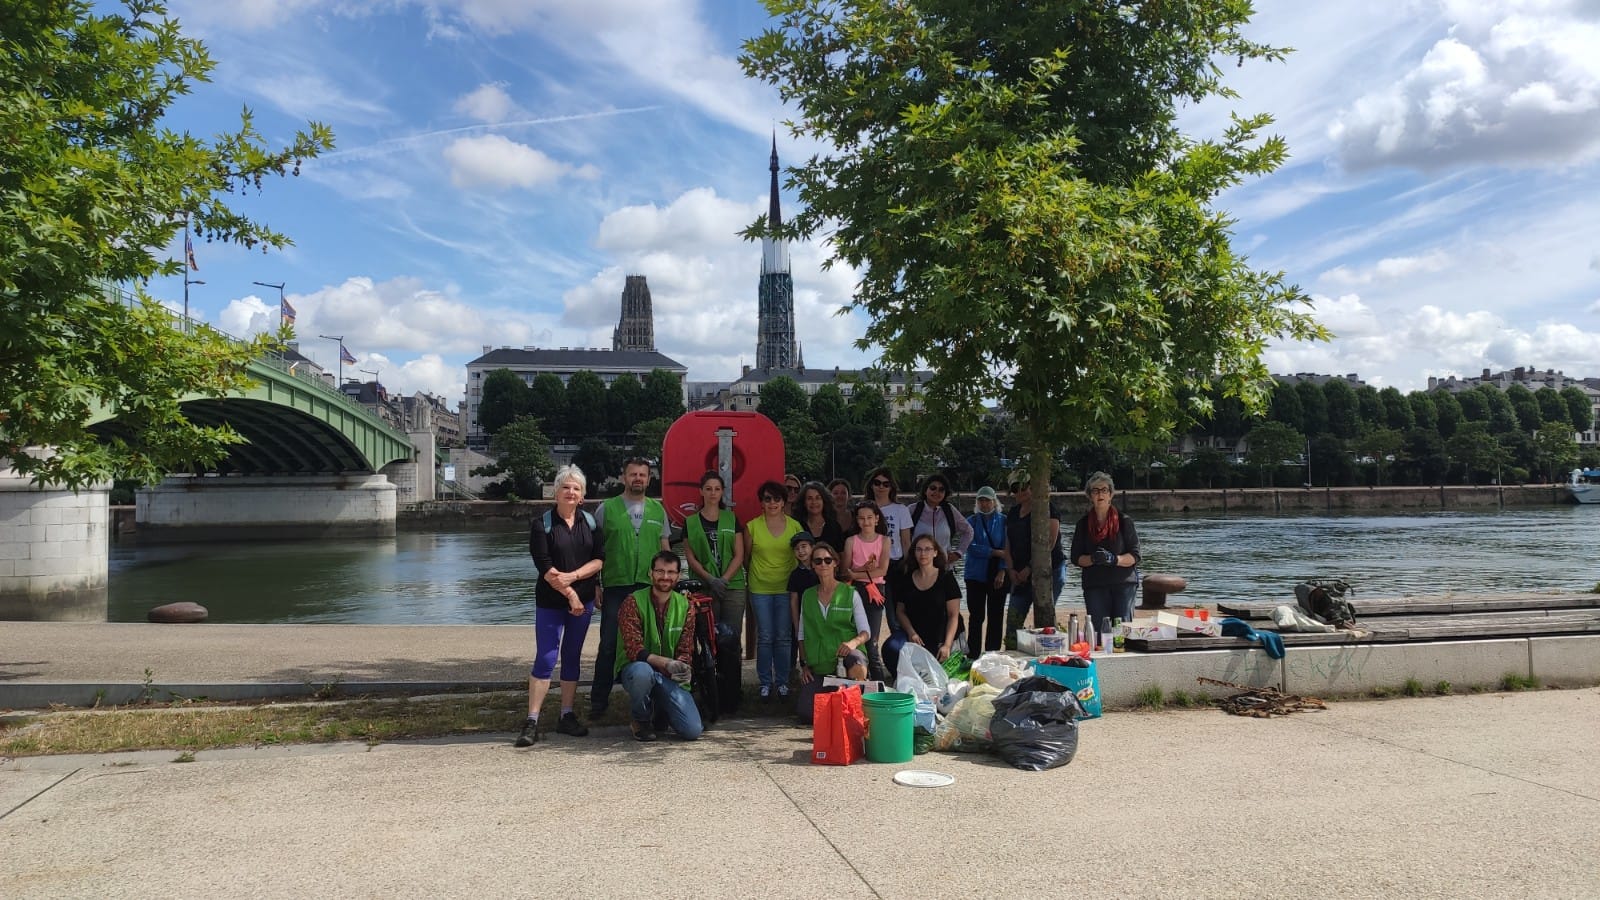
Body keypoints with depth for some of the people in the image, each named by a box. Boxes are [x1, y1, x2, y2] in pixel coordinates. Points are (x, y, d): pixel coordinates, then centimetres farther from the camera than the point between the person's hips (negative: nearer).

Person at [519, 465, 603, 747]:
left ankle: (567, 716, 18)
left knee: (572, 657, 10)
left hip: (583, 600, 4)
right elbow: (544, 566, -11)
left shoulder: (590, 522, 5)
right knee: (545, 659, -7)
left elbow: (599, 559, -2)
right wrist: (570, 594, -14)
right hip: (550, 602, -4)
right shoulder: (542, 524, -5)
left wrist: (572, 576, -16)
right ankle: (531, 722, -4)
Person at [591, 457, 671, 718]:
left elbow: (665, 549, 16)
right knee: (609, 646, -2)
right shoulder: (606, 509, 3)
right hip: (615, 588, -2)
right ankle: (598, 701, 9)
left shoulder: (658, 510, 11)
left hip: (651, 588, 2)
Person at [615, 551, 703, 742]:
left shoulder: (685, 606, 3)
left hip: (670, 677, 3)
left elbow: (686, 650, 3)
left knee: (692, 731, -14)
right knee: (642, 672, -41)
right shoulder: (634, 602, -10)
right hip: (635, 667, -3)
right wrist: (667, 663, -31)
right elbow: (634, 650, -18)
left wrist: (682, 668, -21)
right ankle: (640, 719, -7)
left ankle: (660, 711, 21)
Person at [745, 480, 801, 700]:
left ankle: (782, 682, 15)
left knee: (784, 637, 4)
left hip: (786, 588, 1)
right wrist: (747, 579, 1)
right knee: (765, 637, 3)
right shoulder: (752, 526, 0)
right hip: (760, 589, -1)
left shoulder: (794, 526, 2)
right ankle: (765, 682, 13)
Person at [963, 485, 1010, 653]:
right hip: (976, 575, 0)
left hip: (997, 576, 0)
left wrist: (1002, 572, -14)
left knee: (996, 617, 2)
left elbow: (1006, 548, -3)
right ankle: (974, 656, 6)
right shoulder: (971, 521, 6)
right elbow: (971, 547, -7)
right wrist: (996, 552, -15)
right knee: (976, 616, 1)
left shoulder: (1003, 521, 4)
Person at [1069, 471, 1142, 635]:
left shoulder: (1124, 521, 4)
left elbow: (1134, 556, 0)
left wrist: (1114, 559, -18)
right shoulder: (1083, 524, 10)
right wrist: (1093, 559, -15)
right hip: (1095, 586, 1)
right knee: (1099, 632, -5)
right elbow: (1076, 558, 6)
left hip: (1123, 584, -1)